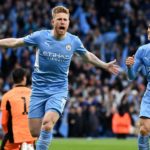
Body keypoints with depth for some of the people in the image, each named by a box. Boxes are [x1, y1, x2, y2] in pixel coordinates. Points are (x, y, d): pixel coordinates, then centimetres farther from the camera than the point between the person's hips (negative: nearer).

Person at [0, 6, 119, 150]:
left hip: (58, 90, -1)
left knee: (47, 124, -25)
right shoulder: (40, 36, -6)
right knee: (35, 132, -2)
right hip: (38, 90, 1)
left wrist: (105, 66, 23)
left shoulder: (73, 41, -1)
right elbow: (15, 42, 4)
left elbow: (88, 56, 19)